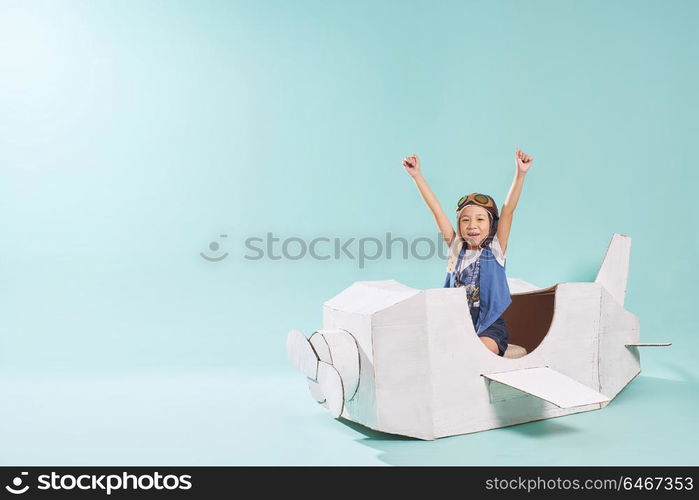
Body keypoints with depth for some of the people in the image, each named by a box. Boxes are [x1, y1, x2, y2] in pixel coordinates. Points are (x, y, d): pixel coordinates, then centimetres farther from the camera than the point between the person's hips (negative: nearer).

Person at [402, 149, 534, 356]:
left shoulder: (495, 250, 0)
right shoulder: (457, 248, 7)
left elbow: (508, 210, -12)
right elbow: (436, 210, 1)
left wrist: (520, 174, -23)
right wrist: (417, 175, -3)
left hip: (489, 326, -2)